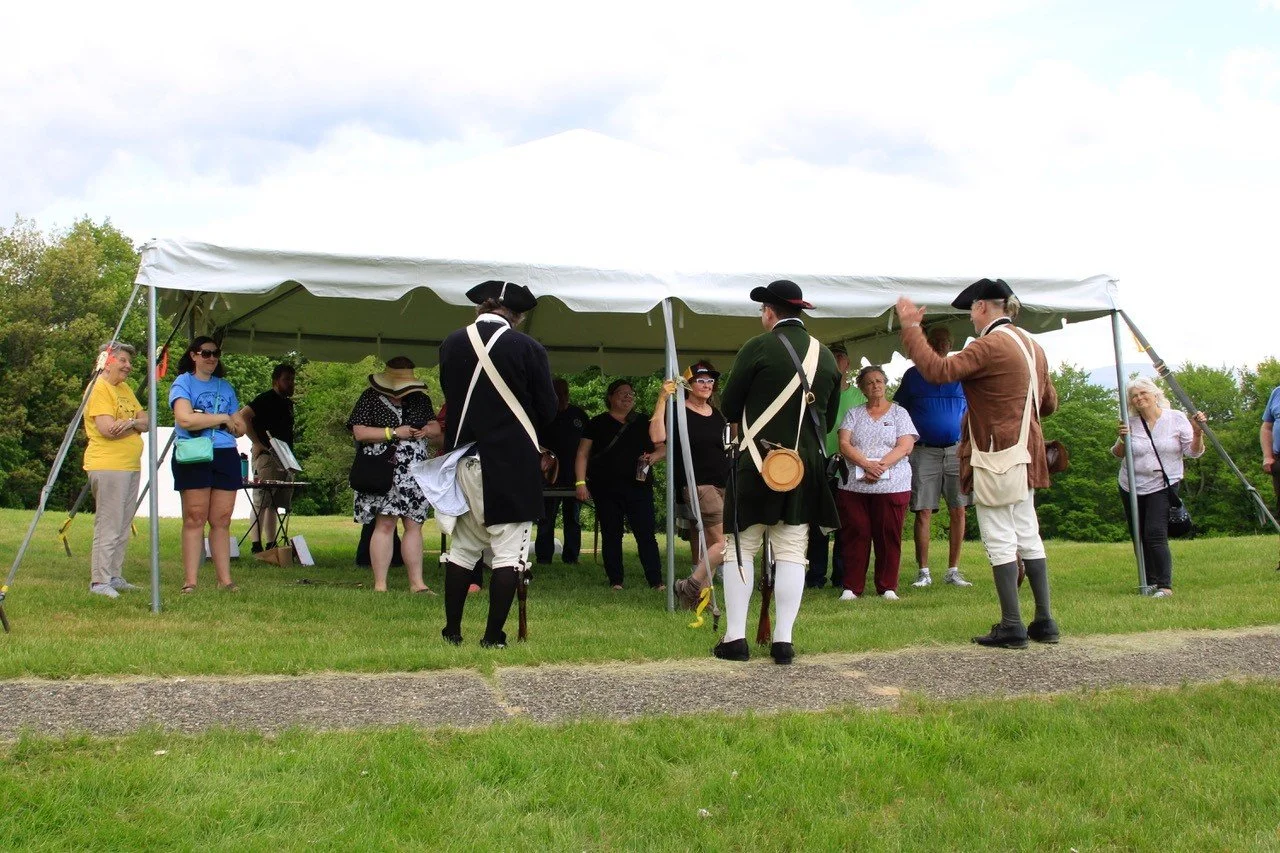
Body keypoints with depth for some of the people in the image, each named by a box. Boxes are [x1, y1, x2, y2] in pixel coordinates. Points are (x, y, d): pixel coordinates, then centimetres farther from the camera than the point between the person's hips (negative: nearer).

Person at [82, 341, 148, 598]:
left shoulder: (125, 389, 19)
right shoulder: (99, 388, -9)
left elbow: (145, 421, 11)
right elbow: (108, 429, -20)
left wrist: (130, 422, -12)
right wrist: (137, 424, -4)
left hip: (131, 466, 9)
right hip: (107, 466, -9)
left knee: (123, 527, 11)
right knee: (108, 526, -9)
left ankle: (114, 576, 17)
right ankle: (99, 581, -5)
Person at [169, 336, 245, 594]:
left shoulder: (225, 387, 19)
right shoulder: (183, 383, 3)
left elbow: (239, 429, 15)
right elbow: (185, 419, -15)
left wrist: (204, 419, -1)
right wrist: (222, 418, -5)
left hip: (226, 456, 4)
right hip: (194, 457, -4)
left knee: (222, 521, 3)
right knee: (195, 519, -5)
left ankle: (225, 579, 4)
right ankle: (190, 581, -4)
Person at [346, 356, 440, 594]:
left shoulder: (419, 398, 16)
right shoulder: (371, 398, 0)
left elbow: (436, 427, 20)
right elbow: (359, 432, -8)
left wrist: (428, 430, -3)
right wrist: (393, 433, -13)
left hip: (415, 474, 5)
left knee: (414, 525, 3)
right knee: (385, 523, -10)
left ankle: (417, 583, 6)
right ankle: (380, 585, -8)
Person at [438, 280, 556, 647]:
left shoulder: (452, 344, 2)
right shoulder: (528, 349, -10)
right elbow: (546, 410, -2)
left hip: (464, 457, 4)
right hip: (513, 463, -4)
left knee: (463, 547, 15)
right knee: (508, 551, 2)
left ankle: (452, 630, 19)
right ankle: (493, 635, 1)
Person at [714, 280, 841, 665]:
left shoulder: (758, 348, -9)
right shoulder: (826, 356, 7)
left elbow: (729, 407, -3)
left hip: (756, 463, -4)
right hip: (806, 467, 4)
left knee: (741, 548, 5)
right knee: (791, 551, 7)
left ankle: (735, 637, 3)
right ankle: (783, 640, 4)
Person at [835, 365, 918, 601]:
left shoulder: (899, 413, 10)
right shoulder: (854, 414, 14)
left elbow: (905, 447, -2)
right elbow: (844, 444, 1)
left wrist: (881, 466, -15)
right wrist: (866, 464, -15)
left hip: (891, 485, -1)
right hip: (853, 485, 1)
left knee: (888, 535, -1)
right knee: (855, 535, 0)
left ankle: (887, 587, 8)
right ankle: (852, 587, 6)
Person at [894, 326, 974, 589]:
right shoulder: (912, 375, 9)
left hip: (957, 450, 1)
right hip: (924, 451, -1)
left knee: (958, 512, -1)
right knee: (923, 513, -4)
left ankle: (953, 571, 7)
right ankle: (924, 571, 2)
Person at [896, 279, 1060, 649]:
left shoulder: (989, 346, -16)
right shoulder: (1032, 346, 12)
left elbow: (938, 370, -27)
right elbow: (1049, 403, 20)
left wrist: (911, 327, -19)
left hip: (994, 454, -9)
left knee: (1000, 540, -4)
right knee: (1027, 534, 13)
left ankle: (1012, 626, -3)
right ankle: (1044, 621, 17)